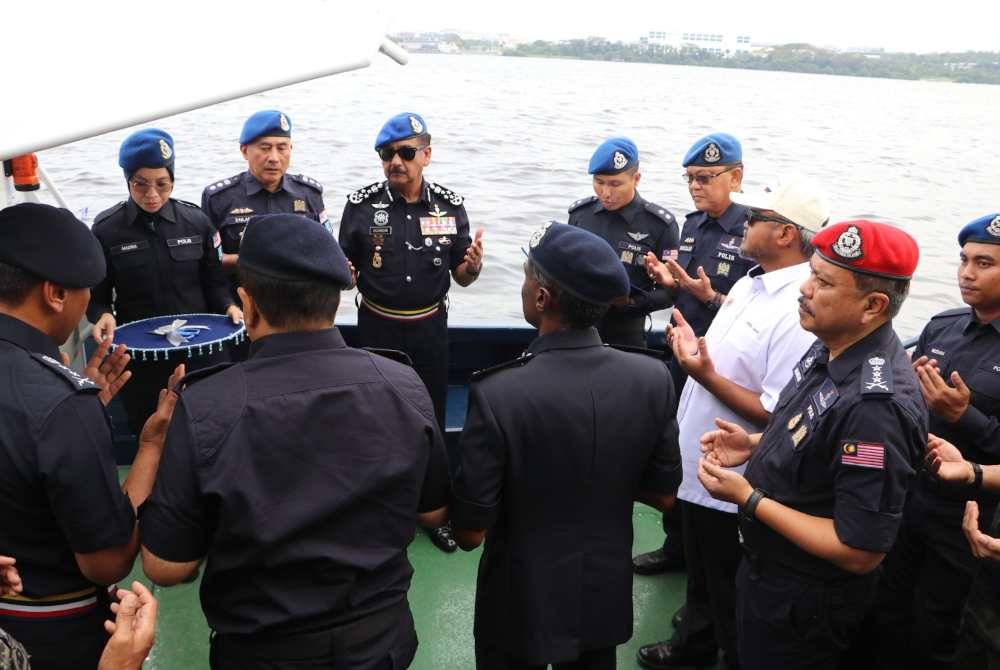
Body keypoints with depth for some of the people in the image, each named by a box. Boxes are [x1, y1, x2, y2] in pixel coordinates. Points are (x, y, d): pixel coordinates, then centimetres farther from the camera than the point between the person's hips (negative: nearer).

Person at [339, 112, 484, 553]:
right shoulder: (361, 204, -7)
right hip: (377, 327, -1)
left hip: (429, 327, 2)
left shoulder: (450, 205, -3)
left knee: (431, 418, 13)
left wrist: (473, 265, -21)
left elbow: (460, 277, 2)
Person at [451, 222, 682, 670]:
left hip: (521, 604, -3)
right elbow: (663, 496, -4)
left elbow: (469, 533, -21)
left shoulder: (497, 393, -29)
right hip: (607, 596, 3)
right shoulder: (653, 378, -16)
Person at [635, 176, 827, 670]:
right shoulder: (748, 284, 4)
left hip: (732, 480, -9)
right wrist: (691, 345, 3)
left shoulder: (797, 312, -27)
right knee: (699, 571, 28)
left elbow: (778, 416, -28)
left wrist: (706, 376, -31)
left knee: (729, 591, 12)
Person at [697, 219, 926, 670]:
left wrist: (748, 498, -26)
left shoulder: (876, 404, -34)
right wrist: (755, 446, -2)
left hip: (801, 600, -8)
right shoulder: (829, 349, -5)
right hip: (765, 565, 8)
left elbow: (860, 552, -30)